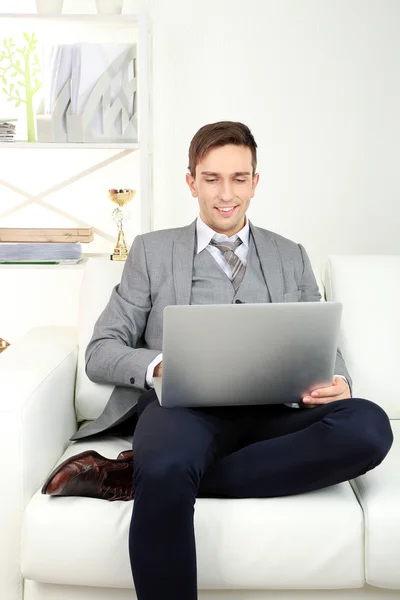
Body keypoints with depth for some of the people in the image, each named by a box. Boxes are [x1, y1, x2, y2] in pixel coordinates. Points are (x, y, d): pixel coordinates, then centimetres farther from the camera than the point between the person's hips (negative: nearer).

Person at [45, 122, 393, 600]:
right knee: (165, 471, -42)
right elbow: (100, 352, 9)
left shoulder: (291, 258, 22)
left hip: (269, 411, 4)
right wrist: (160, 365, -13)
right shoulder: (152, 251, 16)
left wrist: (335, 382, -7)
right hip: (184, 408, -4)